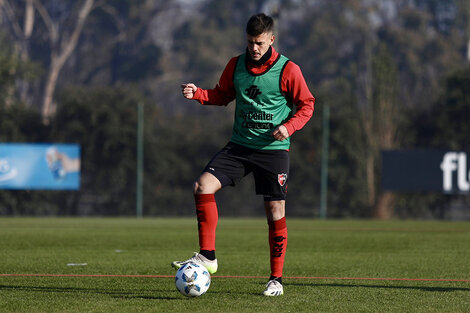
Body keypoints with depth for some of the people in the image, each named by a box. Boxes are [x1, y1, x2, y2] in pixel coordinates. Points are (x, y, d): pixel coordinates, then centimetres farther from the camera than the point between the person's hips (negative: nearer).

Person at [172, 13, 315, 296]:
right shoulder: (236, 66, 5)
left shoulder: (288, 70, -8)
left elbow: (306, 105, -1)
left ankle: (276, 279, 9)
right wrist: (197, 93, 0)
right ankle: (207, 256, -10)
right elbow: (223, 95, 18)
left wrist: (289, 127, -18)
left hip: (274, 148, -4)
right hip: (240, 145, 4)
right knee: (203, 185, -15)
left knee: (275, 212, -3)